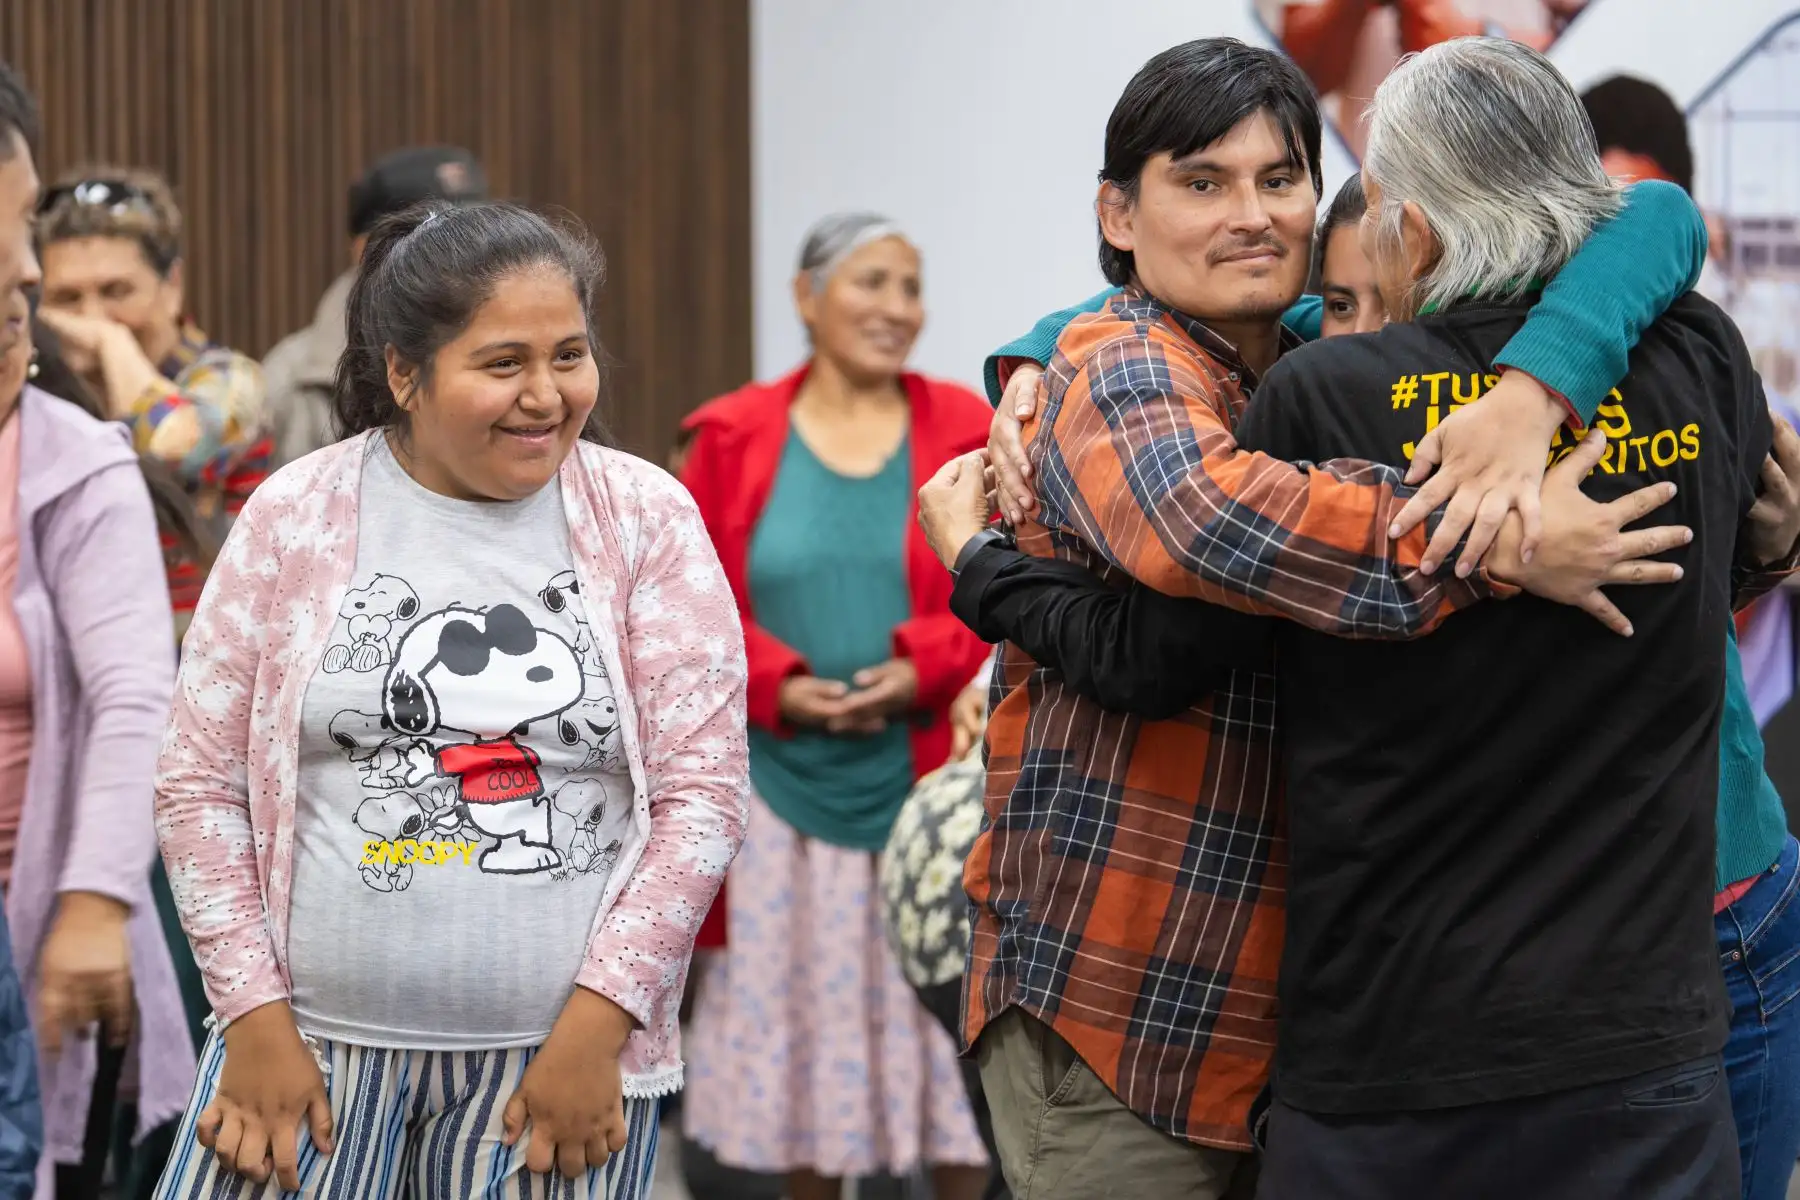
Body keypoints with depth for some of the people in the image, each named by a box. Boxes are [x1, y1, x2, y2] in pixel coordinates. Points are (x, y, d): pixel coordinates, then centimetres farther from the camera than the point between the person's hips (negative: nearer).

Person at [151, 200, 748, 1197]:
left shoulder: (645, 519, 1)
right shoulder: (296, 517, 1)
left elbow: (700, 795, -1)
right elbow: (200, 784, 3)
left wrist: (595, 1028, -8)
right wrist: (256, 1020, -4)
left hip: (562, 1055, 0)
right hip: (315, 1040, 0)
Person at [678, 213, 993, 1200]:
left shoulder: (966, 432, 2)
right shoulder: (732, 439, 2)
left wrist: (924, 669, -16)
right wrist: (777, 685, -13)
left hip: (930, 783, 0)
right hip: (784, 786, 0)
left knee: (945, 1008, 2)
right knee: (800, 1014, 7)